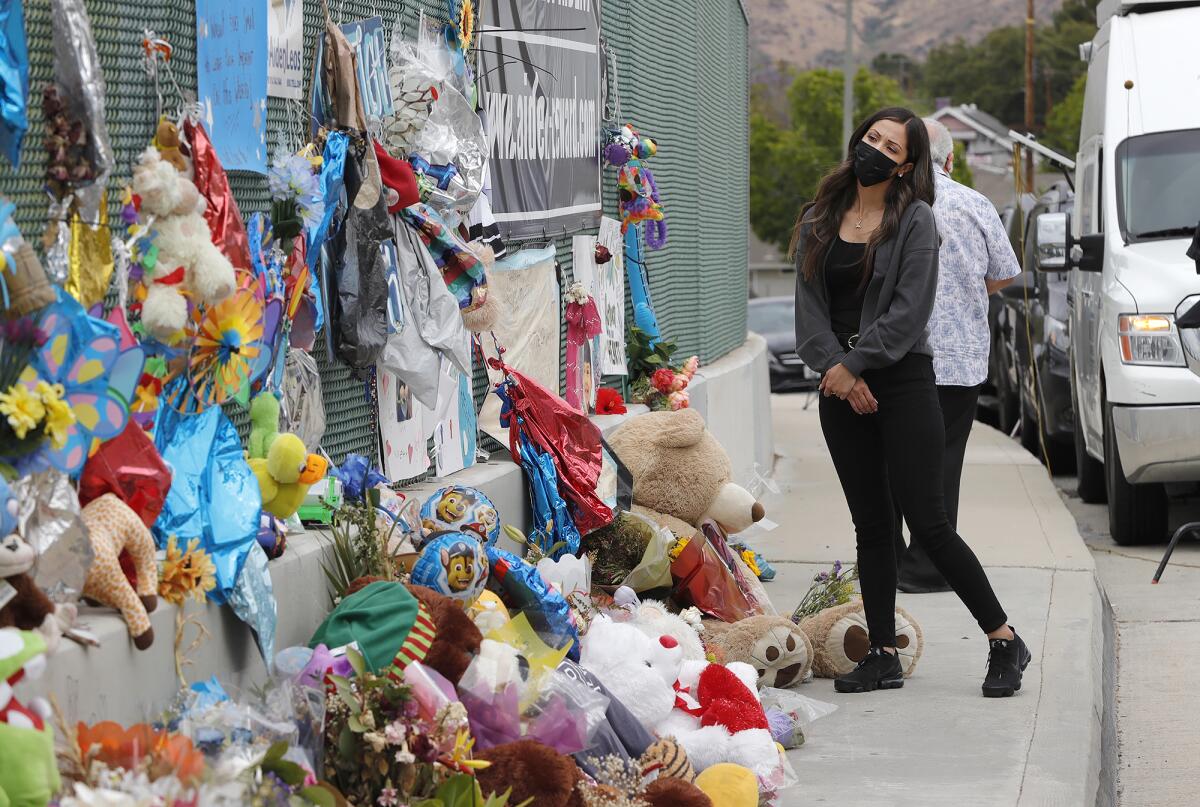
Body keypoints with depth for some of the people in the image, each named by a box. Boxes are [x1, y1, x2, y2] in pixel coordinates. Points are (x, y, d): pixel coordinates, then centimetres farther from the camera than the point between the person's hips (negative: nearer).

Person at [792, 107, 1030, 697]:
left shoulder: (915, 220, -3)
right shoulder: (819, 222, 11)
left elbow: (908, 311, -11)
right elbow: (809, 305, 5)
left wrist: (853, 364, -12)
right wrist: (833, 366, -9)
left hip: (902, 381, -5)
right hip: (842, 386, 5)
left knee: (926, 522, -8)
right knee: (870, 526, 8)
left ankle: (1004, 640, 3)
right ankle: (882, 655, 12)